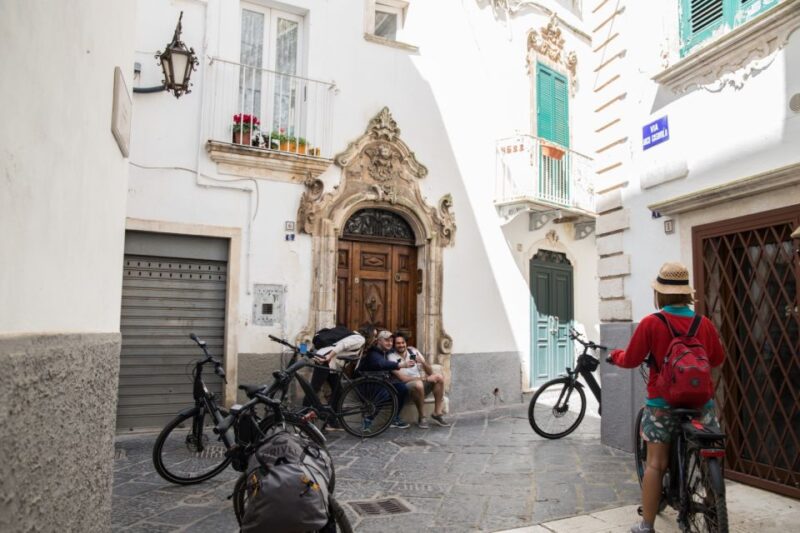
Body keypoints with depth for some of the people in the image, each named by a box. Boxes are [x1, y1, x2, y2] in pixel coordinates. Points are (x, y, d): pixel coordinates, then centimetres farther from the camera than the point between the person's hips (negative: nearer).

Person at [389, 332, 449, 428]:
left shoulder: (413, 351, 6)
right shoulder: (392, 357, -8)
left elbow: (430, 372, 5)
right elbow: (402, 379, -16)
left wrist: (423, 362, -16)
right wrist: (423, 378, -18)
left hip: (421, 382, 5)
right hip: (406, 386, -5)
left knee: (439, 378, -18)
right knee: (418, 384, -37)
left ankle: (437, 413, -13)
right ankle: (421, 418, -18)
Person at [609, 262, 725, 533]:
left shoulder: (651, 323, -12)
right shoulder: (705, 323, -2)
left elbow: (631, 360, -7)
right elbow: (717, 359, 12)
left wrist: (615, 355, 14)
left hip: (662, 403, -2)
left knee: (655, 464, 3)